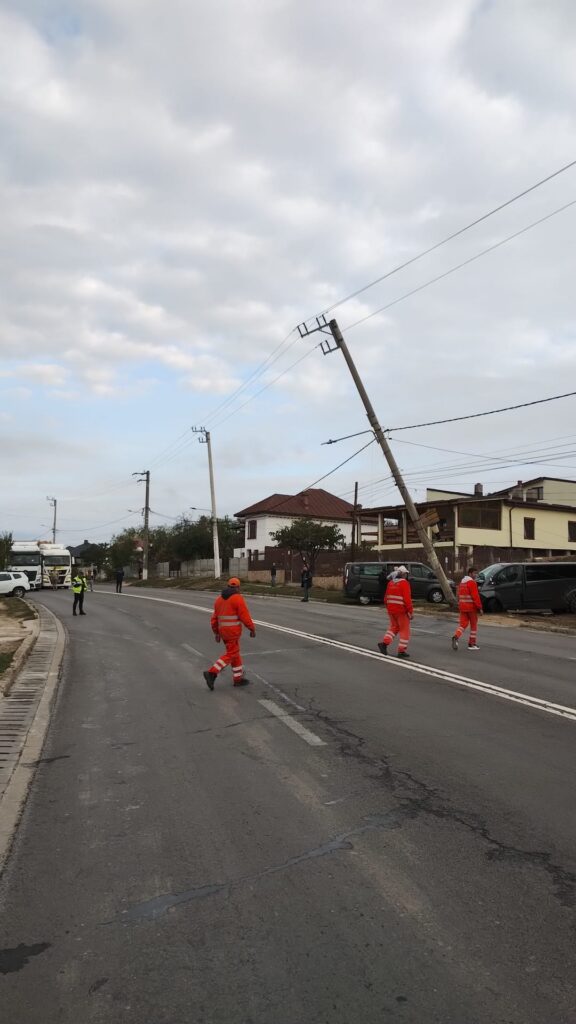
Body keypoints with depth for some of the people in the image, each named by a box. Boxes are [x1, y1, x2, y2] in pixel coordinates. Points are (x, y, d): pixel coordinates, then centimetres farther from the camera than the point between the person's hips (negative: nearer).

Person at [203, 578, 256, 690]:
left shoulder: (220, 599, 10)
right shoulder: (238, 599, -12)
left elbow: (215, 618, 11)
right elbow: (245, 617, -14)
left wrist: (217, 633, 17)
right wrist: (252, 629, -3)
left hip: (223, 630, 8)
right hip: (233, 631, -7)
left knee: (235, 653, 15)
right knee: (230, 655, -2)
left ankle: (238, 679, 19)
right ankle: (211, 673, -13)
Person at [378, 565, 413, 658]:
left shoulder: (390, 583, 8)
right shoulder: (404, 583, -13)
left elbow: (386, 598, 13)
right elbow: (407, 599, -19)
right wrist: (411, 611, -14)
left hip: (391, 609, 7)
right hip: (402, 610, -6)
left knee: (393, 627, 21)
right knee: (404, 630, 6)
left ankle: (384, 643, 6)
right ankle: (402, 651, 7)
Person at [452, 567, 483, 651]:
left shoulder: (461, 582, 13)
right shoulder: (472, 582, -14)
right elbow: (475, 596, -19)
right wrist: (479, 608, -15)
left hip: (463, 607, 7)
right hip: (471, 607, -7)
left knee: (463, 624, 7)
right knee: (474, 625, 7)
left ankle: (456, 637, -17)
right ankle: (472, 644, 12)